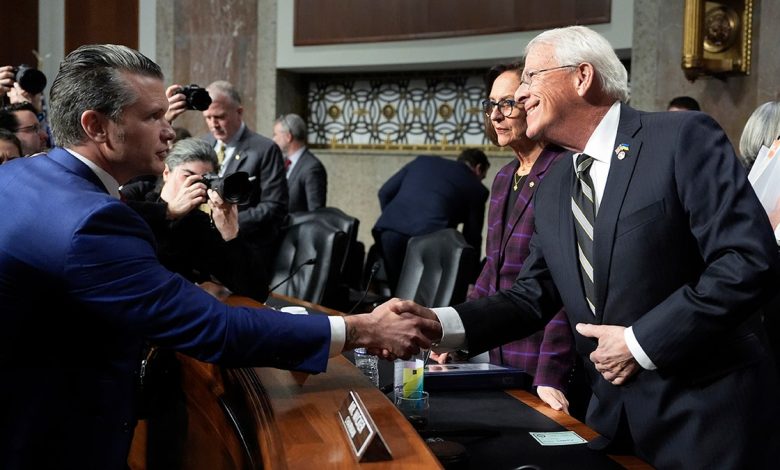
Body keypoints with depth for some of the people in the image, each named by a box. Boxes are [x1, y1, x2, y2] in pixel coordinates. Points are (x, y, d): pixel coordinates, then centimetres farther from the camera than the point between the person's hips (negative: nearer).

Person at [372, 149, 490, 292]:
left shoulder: (423, 161, 27)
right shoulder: (476, 188, 16)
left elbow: (385, 192, 23)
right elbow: (472, 236, 18)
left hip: (389, 230, 4)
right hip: (426, 236, -4)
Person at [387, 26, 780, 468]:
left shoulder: (683, 137, -12)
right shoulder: (554, 185, 10)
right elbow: (533, 297, 8)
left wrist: (641, 341, -18)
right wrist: (438, 323, -8)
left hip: (708, 415, -6)